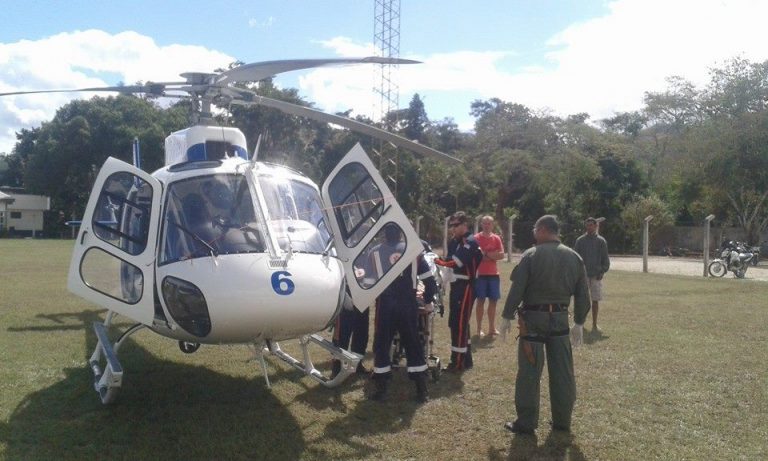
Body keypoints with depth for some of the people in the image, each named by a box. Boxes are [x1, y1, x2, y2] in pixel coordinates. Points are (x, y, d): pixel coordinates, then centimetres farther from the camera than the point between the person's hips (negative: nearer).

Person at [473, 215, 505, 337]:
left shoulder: (496, 238, 8)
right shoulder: (476, 238, -4)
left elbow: (501, 255, -1)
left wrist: (486, 254, -13)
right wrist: (492, 255, -13)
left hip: (493, 273, 4)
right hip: (480, 274, -4)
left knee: (493, 301, 8)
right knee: (481, 300, -1)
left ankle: (492, 327, 16)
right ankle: (479, 329, 5)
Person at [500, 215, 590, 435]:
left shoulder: (531, 255, -10)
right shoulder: (574, 257, 4)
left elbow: (517, 289, -12)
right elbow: (583, 294, 7)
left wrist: (507, 317, -3)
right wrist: (579, 322, 15)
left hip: (533, 318, -4)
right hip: (560, 318, 4)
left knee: (529, 372, 3)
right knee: (562, 372, 12)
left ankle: (526, 422, 9)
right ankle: (562, 420, 22)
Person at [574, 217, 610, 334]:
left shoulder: (601, 241, 4)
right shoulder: (580, 240, 4)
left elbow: (605, 259, 6)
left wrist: (603, 271, -5)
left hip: (596, 275, 0)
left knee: (595, 300, 3)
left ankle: (594, 325, 12)